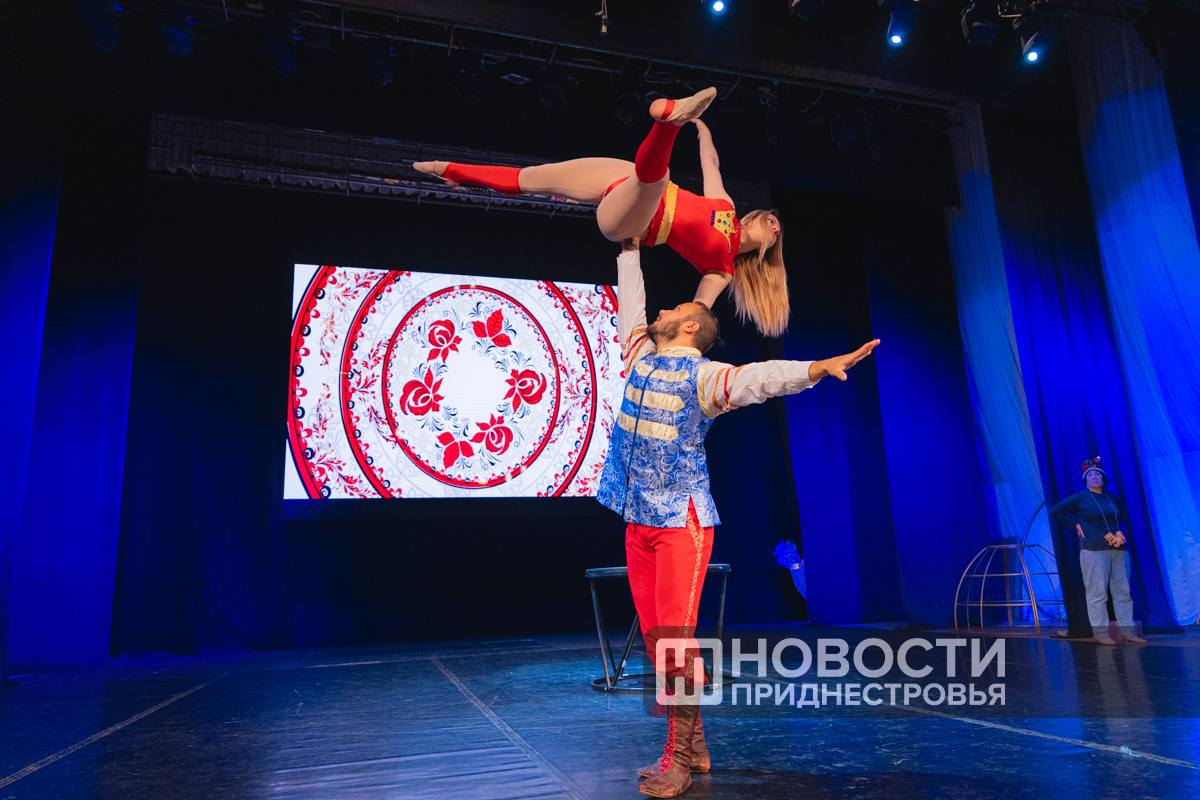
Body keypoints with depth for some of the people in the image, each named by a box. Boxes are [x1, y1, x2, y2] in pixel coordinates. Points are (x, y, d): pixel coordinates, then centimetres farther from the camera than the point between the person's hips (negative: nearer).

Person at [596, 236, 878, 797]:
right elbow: (629, 306, 26)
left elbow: (760, 376, -21)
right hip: (639, 521, 7)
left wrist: (818, 367, -37)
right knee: (655, 639, 8)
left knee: (675, 637, -9)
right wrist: (630, 249, 33)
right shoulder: (642, 358, 14)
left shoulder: (703, 375, -5)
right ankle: (693, 748, 20)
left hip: (682, 521, -7)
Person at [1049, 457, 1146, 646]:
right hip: (1093, 550, -5)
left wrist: (1120, 531, 15)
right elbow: (1055, 512, 4)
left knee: (1123, 591, 6)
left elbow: (1125, 515, 31)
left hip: (1118, 550, 5)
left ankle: (1127, 631, 14)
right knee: (1097, 593, -4)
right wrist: (1076, 524, -1)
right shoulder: (1079, 498, -1)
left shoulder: (1113, 499, 12)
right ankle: (1101, 634, 0)